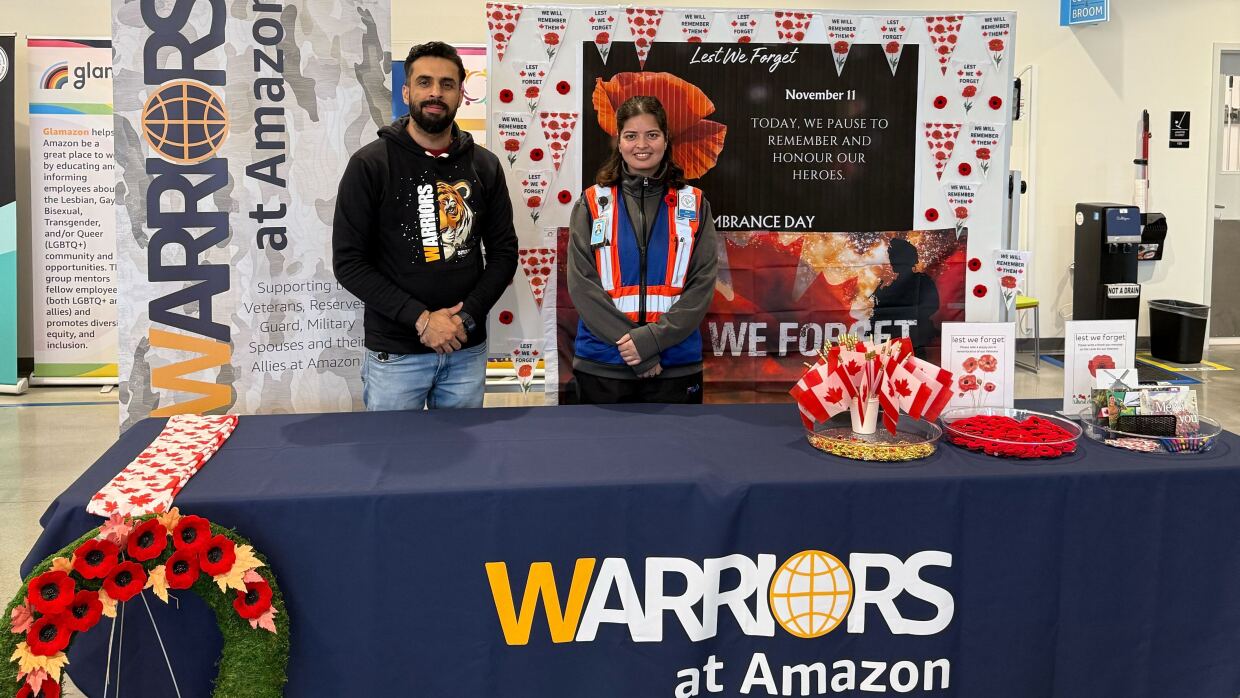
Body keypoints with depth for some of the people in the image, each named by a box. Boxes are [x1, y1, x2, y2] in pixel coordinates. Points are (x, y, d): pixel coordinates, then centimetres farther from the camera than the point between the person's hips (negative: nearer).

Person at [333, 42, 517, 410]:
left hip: (467, 349, 3)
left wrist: (467, 316, -9)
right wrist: (420, 319, -16)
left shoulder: (483, 165, 5)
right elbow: (348, 263, -9)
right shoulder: (370, 164, -6)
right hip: (395, 352, -3)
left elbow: (503, 252, 7)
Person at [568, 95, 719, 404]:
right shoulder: (593, 203, 4)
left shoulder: (693, 204, 6)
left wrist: (653, 338, -15)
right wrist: (628, 342, -14)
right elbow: (582, 285, -4)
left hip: (676, 367, 0)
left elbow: (702, 284, -3)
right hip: (602, 368, 0)